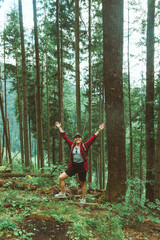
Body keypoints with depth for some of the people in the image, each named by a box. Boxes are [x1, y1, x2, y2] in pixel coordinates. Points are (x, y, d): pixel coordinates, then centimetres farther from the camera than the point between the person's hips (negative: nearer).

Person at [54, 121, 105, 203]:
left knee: (82, 183, 9)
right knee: (61, 178, -2)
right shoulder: (72, 145, 3)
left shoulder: (85, 146, -5)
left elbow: (93, 138, -10)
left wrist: (99, 130, -17)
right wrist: (60, 128, 8)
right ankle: (62, 193, 15)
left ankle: (83, 199, 27)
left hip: (82, 166, -3)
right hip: (73, 166, 3)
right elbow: (65, 136, 7)